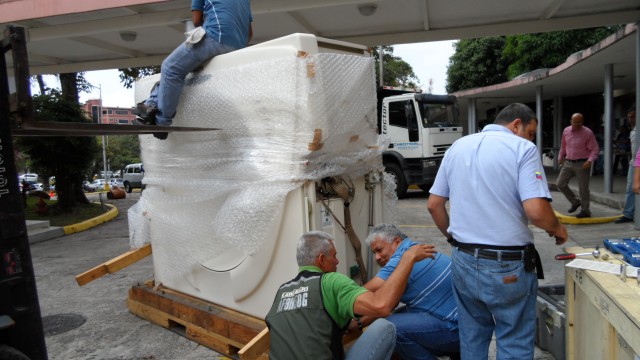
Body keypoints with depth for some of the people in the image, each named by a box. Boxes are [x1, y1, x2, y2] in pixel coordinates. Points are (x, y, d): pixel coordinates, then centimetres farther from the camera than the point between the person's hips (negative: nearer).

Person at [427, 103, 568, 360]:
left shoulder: (458, 147, 8)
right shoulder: (522, 148, -9)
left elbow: (434, 204, 10)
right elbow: (536, 211, -20)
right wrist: (557, 229, 1)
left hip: (463, 261, 5)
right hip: (508, 266, -5)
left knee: (471, 339, 21)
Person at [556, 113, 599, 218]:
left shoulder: (588, 133, -10)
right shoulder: (566, 131, 5)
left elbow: (595, 149, -10)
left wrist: (590, 160, -24)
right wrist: (560, 157, 18)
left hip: (582, 164, -5)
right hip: (568, 162, 5)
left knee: (583, 188, 1)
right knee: (560, 183, 2)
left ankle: (585, 211, 16)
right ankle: (575, 202, 22)